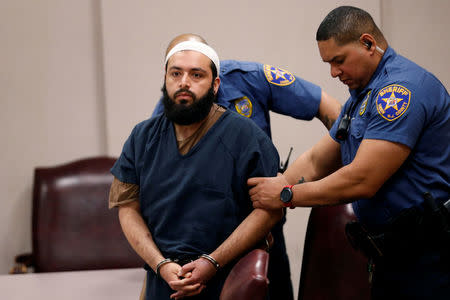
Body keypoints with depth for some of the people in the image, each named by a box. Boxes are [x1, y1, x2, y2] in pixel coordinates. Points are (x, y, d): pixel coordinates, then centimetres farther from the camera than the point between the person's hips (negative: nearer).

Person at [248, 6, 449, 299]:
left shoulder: (403, 88, -19)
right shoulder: (362, 95, 16)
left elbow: (362, 181, -24)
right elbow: (315, 161, 18)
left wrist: (287, 195, -13)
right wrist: (267, 191, 4)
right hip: (392, 255, 10)